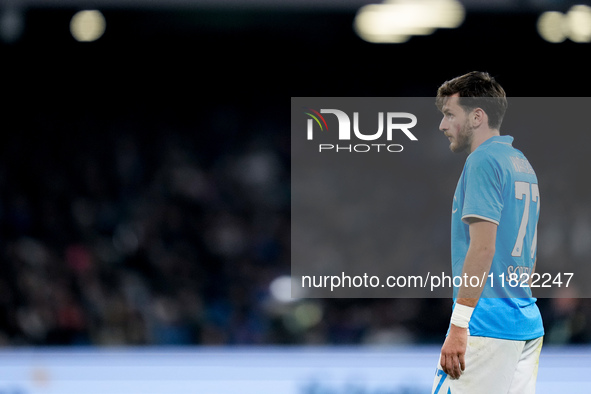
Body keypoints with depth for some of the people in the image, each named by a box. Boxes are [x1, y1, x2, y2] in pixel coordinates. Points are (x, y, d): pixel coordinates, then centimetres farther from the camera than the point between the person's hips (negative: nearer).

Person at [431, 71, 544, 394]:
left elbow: (483, 247, -19)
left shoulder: (483, 161, -10)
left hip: (487, 328, -9)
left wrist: (459, 326, -22)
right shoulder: (522, 164, 19)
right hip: (529, 326, 9)